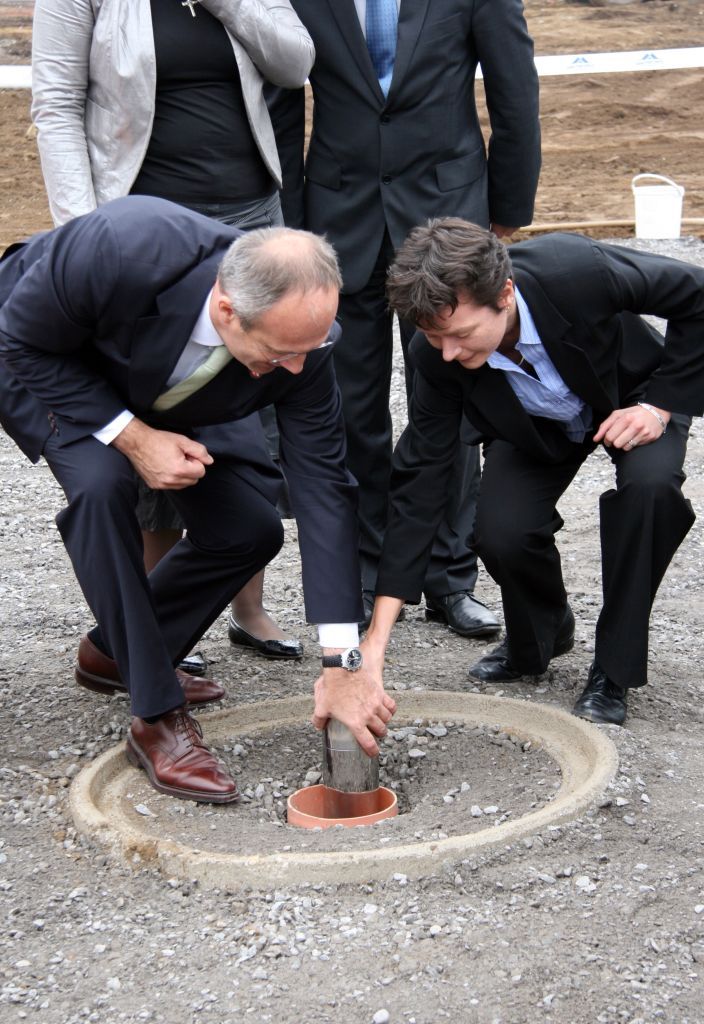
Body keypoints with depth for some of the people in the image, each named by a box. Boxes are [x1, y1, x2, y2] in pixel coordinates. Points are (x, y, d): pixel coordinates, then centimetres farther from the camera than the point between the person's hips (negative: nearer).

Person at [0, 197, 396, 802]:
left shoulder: (302, 337, -30)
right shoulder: (120, 250, -44)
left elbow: (324, 490, -26)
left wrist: (343, 663, -27)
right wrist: (131, 436, -34)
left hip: (151, 398, 4)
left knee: (250, 529, -7)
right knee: (101, 482, -33)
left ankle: (118, 650, 18)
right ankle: (157, 717, -20)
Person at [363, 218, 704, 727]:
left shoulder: (577, 269, -40)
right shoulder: (437, 355, -29)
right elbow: (419, 480, -24)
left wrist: (661, 406, -26)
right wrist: (378, 636, -28)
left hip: (632, 395, -2)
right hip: (536, 428, 2)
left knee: (650, 484, -33)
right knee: (501, 532, -23)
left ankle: (613, 672, -15)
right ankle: (539, 638, 12)